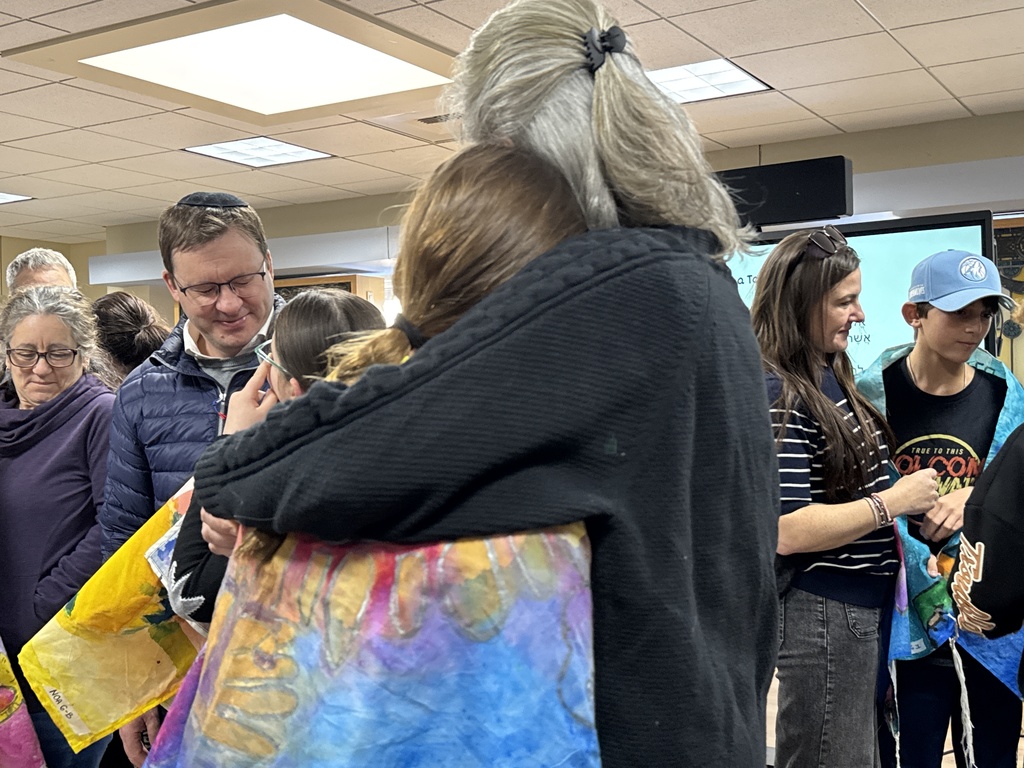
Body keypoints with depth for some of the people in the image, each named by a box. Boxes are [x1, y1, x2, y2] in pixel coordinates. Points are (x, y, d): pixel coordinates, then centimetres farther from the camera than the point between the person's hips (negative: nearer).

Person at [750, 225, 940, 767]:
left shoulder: (832, 376, 9)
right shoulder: (779, 397, -19)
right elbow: (788, 531, -25)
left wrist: (922, 500, 10)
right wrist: (893, 502, -17)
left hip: (865, 603, 10)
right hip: (823, 613, -10)